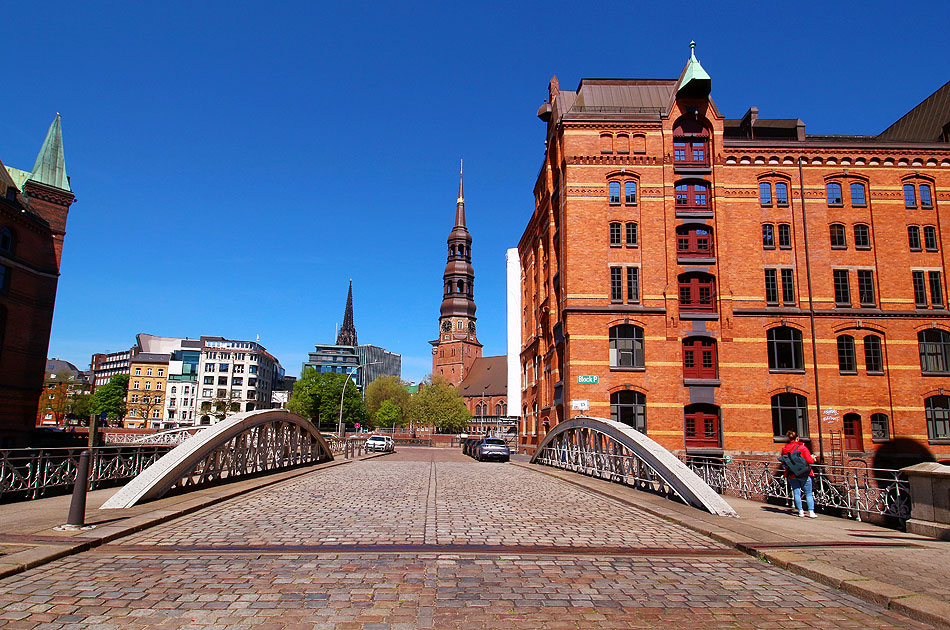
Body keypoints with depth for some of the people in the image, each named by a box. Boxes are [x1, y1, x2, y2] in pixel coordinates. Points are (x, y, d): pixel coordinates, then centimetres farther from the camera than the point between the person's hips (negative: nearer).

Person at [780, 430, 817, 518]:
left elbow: (783, 463, 8)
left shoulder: (785, 449, 3)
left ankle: (800, 511, 7)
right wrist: (813, 458, 10)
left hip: (791, 475, 3)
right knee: (808, 493, 5)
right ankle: (811, 512, 2)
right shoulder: (802, 447, -9)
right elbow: (809, 460, -11)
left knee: (796, 493, 7)